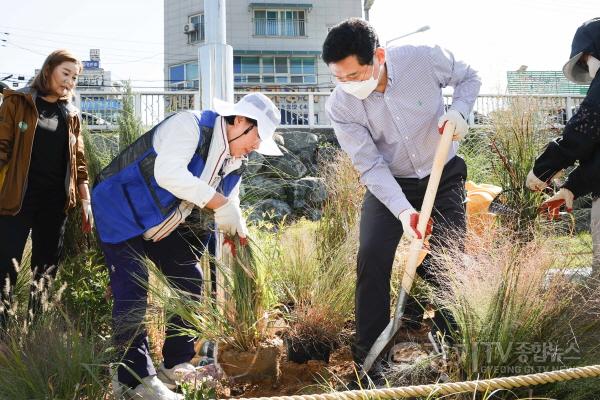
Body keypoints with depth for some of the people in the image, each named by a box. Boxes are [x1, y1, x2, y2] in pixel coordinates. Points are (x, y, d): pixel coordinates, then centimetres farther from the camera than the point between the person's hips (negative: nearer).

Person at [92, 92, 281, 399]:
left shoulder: (234, 164, 2)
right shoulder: (188, 125, -24)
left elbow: (230, 214, 9)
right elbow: (168, 173, -38)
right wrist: (218, 201, -35)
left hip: (165, 225, 9)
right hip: (121, 214, -9)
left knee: (190, 285, 9)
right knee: (132, 297, -14)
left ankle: (176, 367, 20)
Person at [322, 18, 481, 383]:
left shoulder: (426, 59, -23)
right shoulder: (340, 106, -21)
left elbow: (469, 77, -2)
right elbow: (371, 167, -20)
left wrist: (459, 111, -22)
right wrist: (404, 211, -34)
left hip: (443, 177, 0)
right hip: (388, 184, 0)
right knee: (372, 257, -16)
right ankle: (368, 357, -5)